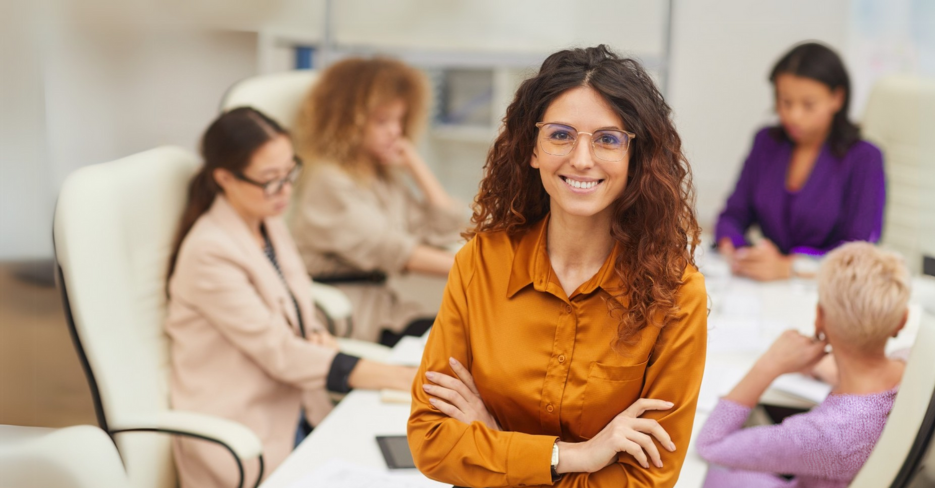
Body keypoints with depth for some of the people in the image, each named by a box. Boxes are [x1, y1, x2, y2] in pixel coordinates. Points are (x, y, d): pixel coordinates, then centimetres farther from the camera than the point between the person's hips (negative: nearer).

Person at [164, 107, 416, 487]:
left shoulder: (269, 226, 9)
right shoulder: (210, 252, -17)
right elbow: (276, 352, -19)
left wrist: (317, 336, -5)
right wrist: (385, 376, -23)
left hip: (293, 410, 8)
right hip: (240, 436, -8)